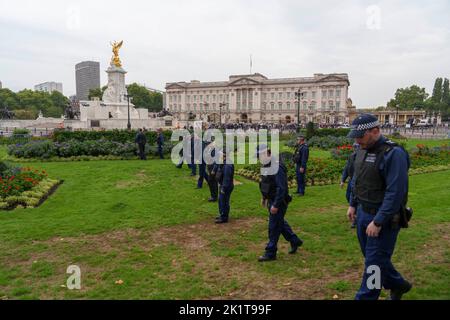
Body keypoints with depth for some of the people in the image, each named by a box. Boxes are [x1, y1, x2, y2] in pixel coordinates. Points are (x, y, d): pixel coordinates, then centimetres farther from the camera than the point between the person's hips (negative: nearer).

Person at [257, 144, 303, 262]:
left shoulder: (277, 167, -24)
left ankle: (270, 253, 11)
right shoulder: (266, 165, 7)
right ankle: (295, 241, 38)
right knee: (280, 223, 21)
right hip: (271, 200, 10)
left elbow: (282, 188, -27)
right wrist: (264, 198, 22)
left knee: (274, 227, -1)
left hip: (278, 202, -9)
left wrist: (276, 205, -26)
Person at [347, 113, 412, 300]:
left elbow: (395, 192, -24)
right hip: (363, 213, 8)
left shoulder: (393, 153, -20)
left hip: (384, 218, -8)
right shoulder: (362, 150, 6)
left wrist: (378, 222, -23)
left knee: (374, 262, 2)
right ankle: (398, 285, 44)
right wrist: (353, 204, 14)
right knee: (372, 256, 21)